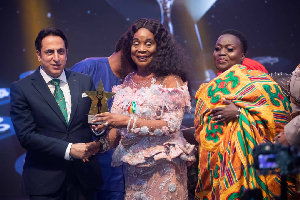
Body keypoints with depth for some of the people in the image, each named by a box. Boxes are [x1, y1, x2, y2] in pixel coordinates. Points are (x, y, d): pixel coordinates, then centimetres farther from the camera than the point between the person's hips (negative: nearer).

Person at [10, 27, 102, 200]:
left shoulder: (85, 82, 6)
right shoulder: (21, 89, -4)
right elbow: (26, 135, -10)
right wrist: (69, 149, -17)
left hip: (84, 174, 3)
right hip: (45, 180, -3)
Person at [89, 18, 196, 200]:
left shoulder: (171, 80, -7)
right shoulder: (128, 83, 9)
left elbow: (172, 125, -16)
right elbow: (119, 127, 12)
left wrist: (128, 121, -20)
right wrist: (101, 144, -7)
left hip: (163, 167, -5)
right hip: (134, 168, 5)